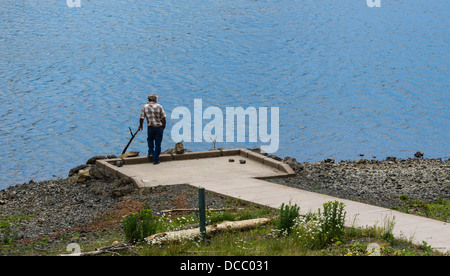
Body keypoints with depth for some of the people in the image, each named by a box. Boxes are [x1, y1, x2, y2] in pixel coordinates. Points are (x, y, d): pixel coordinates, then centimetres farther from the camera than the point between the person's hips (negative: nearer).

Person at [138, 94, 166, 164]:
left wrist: (140, 125, 15)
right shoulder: (159, 106, -5)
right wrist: (164, 126, 10)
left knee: (150, 140, 30)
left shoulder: (144, 107, -3)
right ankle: (156, 160, 8)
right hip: (159, 127, -1)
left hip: (150, 127, 1)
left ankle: (151, 153, 18)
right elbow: (163, 118, -6)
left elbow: (141, 118, -3)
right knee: (158, 144, 7)